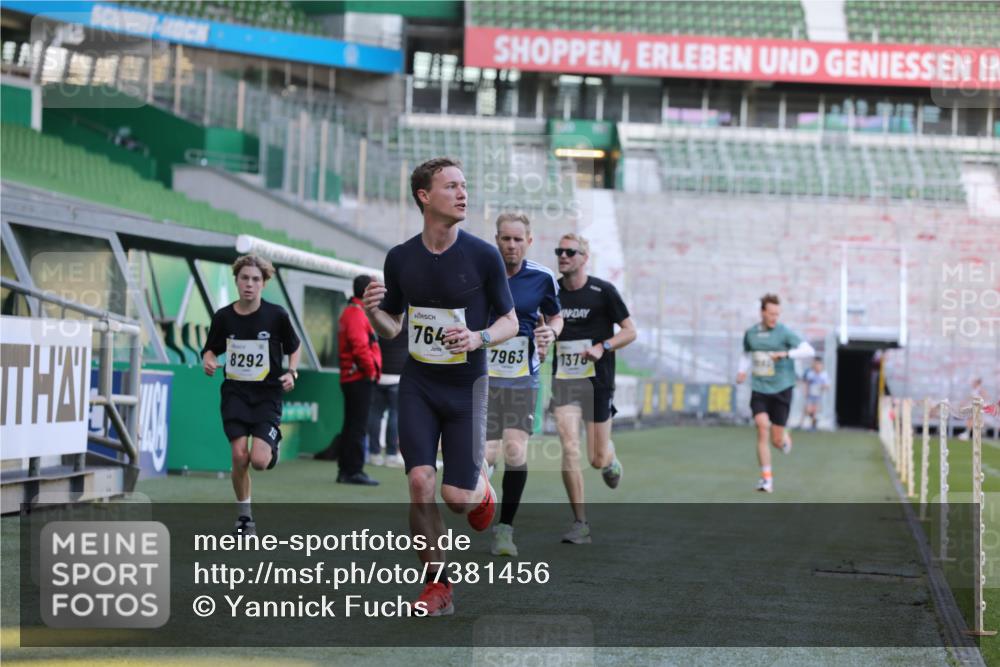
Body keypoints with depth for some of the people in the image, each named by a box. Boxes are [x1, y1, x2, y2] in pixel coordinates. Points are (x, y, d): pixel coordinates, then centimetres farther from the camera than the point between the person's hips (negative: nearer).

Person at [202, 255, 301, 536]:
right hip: (235, 393, 2)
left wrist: (292, 372, -7)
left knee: (259, 460, -15)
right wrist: (208, 360, -9)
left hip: (267, 394, -1)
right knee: (239, 457, -10)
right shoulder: (223, 316, -1)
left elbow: (294, 348, 9)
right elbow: (210, 349, 13)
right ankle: (244, 515, 10)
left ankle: (272, 447, 24)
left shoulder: (276, 315, -6)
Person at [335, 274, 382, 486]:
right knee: (358, 426, -9)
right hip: (360, 379, -10)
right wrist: (371, 371, -13)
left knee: (351, 426, 14)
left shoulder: (349, 313, 19)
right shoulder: (357, 315, -15)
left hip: (350, 379, 10)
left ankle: (345, 470, 18)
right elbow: (361, 348, -23)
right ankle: (354, 471, -9)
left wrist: (372, 370, 13)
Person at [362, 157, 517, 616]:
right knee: (420, 481, -12)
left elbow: (510, 322, -1)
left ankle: (481, 489, 34)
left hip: (466, 385, -2)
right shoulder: (400, 259, 0)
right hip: (418, 385, 2)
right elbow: (390, 328, 10)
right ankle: (437, 585, 2)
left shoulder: (483, 256, -8)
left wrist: (479, 338, -21)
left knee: (456, 496, -5)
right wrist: (373, 311, -12)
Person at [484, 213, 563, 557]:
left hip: (523, 377, 1)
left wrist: (550, 332, -5)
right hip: (484, 374, -1)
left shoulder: (542, 278, 1)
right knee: (486, 455, -10)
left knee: (516, 451, -11)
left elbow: (555, 316, 17)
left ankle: (504, 528, 3)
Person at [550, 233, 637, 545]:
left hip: (597, 381, -2)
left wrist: (602, 347, -18)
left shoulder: (603, 291, -6)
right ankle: (580, 524, -5)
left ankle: (611, 459, 42)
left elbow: (630, 331, -2)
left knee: (597, 459, 2)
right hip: (563, 381, 2)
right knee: (569, 450, -13)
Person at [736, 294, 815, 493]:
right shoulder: (750, 333, 6)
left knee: (777, 440, 0)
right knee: (762, 426, -19)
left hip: (781, 389, -2)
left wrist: (786, 354, -28)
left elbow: (809, 351, -16)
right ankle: (766, 478, -14)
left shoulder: (784, 332, -7)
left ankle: (785, 438, 41)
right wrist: (742, 370, 9)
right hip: (759, 389, 2)